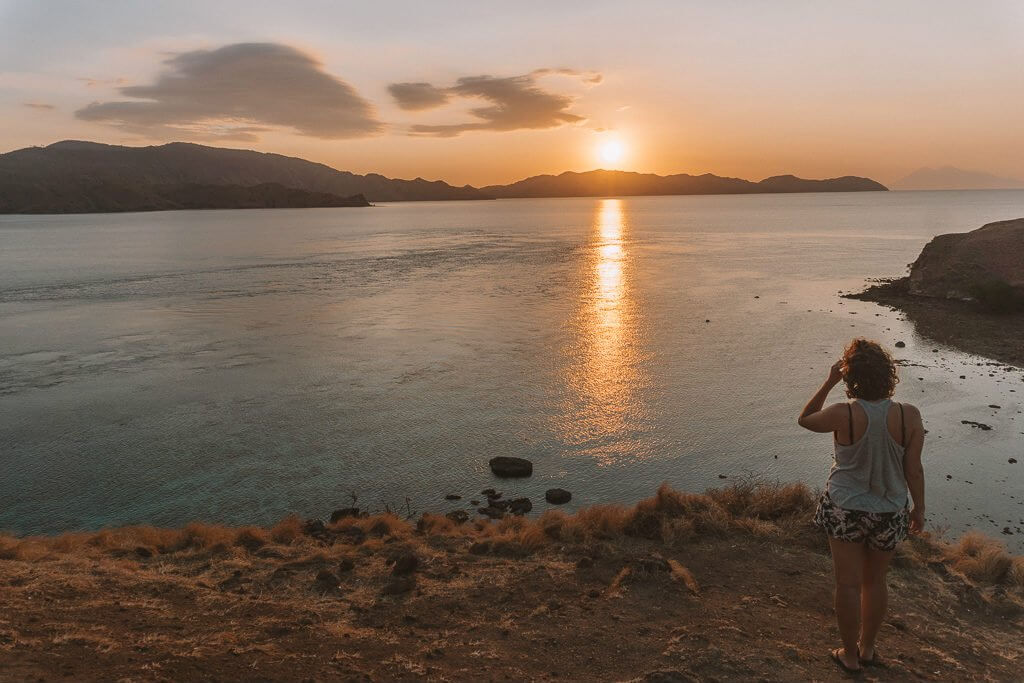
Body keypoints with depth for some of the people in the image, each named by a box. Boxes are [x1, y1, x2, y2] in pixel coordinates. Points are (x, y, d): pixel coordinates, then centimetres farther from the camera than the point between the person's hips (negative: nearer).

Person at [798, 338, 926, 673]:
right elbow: (914, 470, -8)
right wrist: (919, 508, 7)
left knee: (849, 583, 13)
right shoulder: (909, 416, -16)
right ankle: (868, 648, 39)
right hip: (888, 513, 3)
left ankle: (850, 654, 29)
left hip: (845, 509, -3)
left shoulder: (843, 415, -23)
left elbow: (805, 419, -2)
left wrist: (829, 382, -4)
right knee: (875, 581, 22)